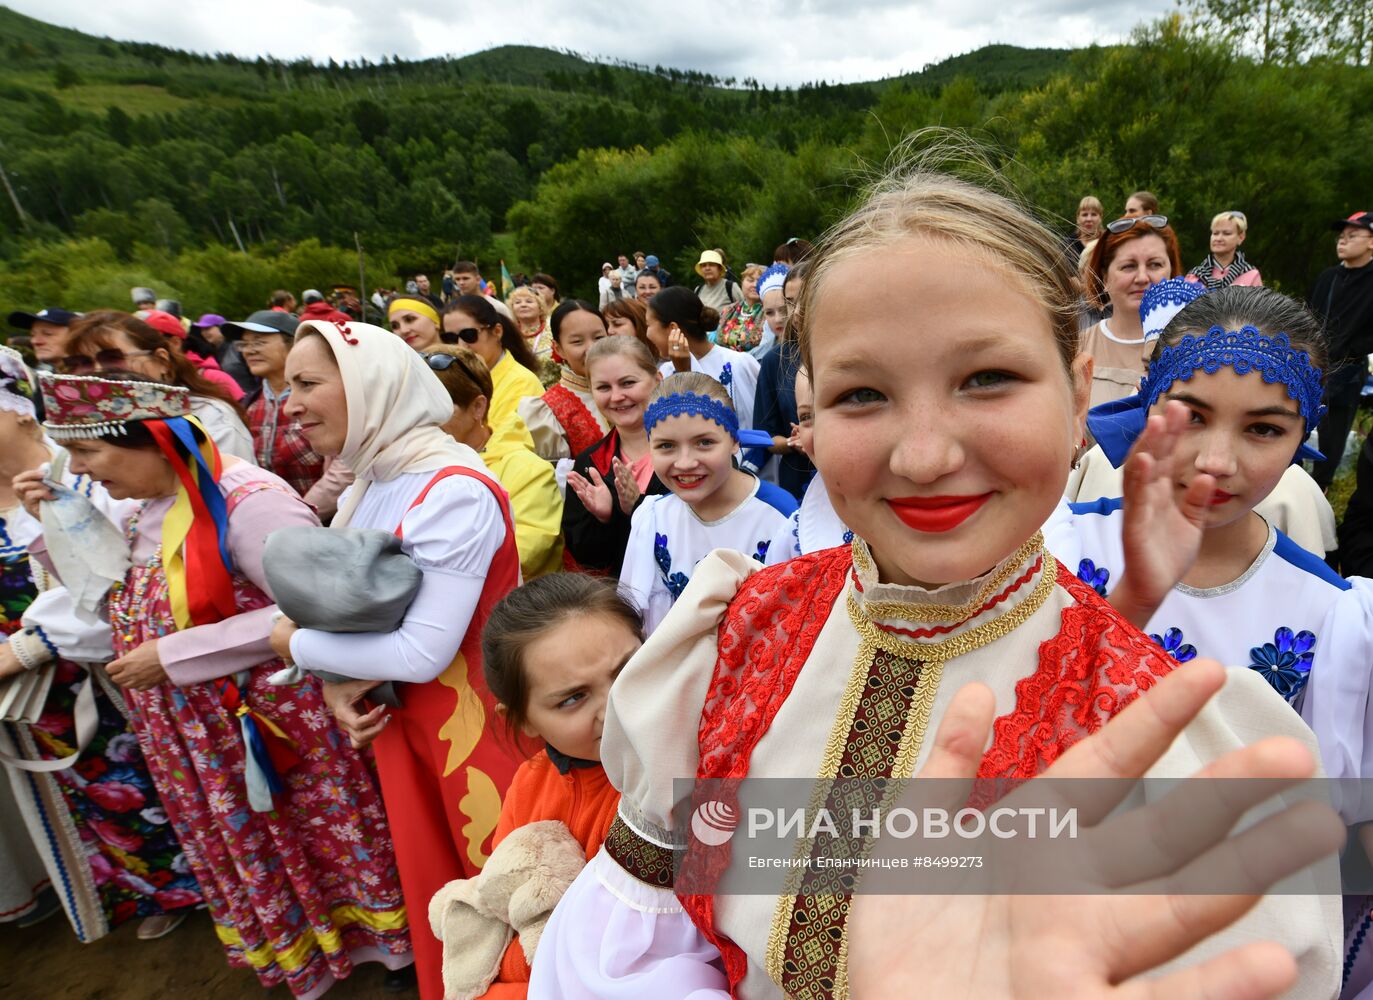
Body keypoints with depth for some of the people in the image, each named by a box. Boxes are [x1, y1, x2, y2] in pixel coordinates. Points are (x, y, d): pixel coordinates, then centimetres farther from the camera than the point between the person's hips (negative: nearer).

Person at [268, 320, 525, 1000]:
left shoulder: (454, 491, -24)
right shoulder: (362, 491, 3)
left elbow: (423, 651, -26)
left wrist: (297, 646, -12)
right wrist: (337, 686, -9)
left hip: (476, 722, -7)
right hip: (400, 718, 8)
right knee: (430, 878, 24)